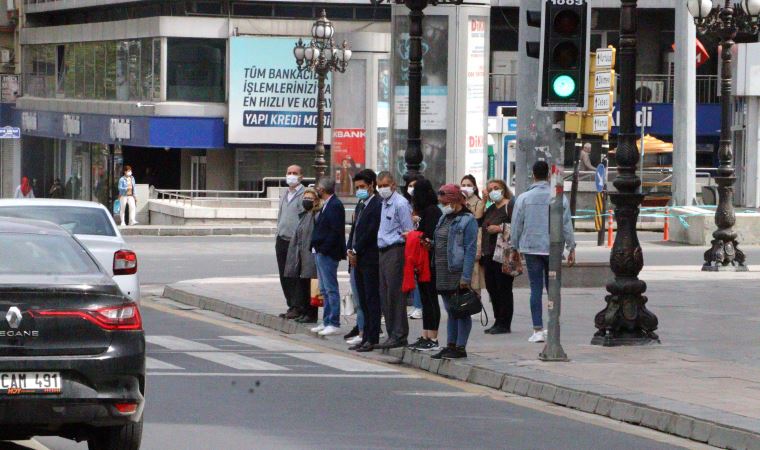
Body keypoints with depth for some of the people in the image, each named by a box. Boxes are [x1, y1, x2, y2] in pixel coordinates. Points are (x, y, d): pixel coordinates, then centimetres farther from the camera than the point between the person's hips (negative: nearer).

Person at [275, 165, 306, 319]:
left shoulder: (303, 195, -8)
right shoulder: (284, 195, 16)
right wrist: (278, 235, 16)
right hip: (282, 240, 7)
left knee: (294, 276, -6)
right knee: (284, 276, 8)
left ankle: (296, 308, -1)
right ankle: (291, 306, 15)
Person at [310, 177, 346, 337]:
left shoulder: (335, 205, -16)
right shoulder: (327, 204, 15)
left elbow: (336, 231, -21)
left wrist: (324, 248, -20)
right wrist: (317, 247, 13)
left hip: (328, 253, -11)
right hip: (321, 252, 11)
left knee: (331, 289, -7)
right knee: (325, 289, 15)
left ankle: (334, 324, -6)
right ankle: (326, 322, 21)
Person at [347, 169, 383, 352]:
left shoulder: (377, 205, -11)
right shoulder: (361, 207, 19)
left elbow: (371, 232, -16)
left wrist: (356, 251, -12)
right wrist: (351, 251, 4)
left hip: (370, 260, -9)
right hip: (359, 260, 9)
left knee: (372, 300, -6)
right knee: (364, 301, 10)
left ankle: (372, 339, -4)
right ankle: (366, 337, 13)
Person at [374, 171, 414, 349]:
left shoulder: (400, 203, -10)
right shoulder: (384, 204, 17)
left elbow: (409, 232, -12)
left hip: (395, 251, -9)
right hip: (384, 252, 9)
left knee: (395, 295, -8)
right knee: (385, 296, 9)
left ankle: (399, 335, -6)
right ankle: (392, 334, 14)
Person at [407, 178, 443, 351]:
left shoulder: (432, 211, -14)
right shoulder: (426, 211, 15)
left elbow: (433, 236, -20)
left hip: (430, 263, -10)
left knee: (430, 298, -6)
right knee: (425, 299, 12)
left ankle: (432, 339, -3)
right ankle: (425, 336, 17)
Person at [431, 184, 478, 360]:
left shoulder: (467, 220, -9)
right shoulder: (444, 219, 16)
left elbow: (470, 250, -14)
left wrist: (466, 277, -20)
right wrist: (429, 244, 2)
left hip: (458, 273, -8)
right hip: (443, 273, 8)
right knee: (450, 311, 12)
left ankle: (460, 347, 0)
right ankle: (451, 345, 16)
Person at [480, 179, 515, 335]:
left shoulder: (510, 206, -7)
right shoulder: (491, 209, 19)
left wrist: (500, 228, -18)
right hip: (489, 254, 9)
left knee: (504, 288, -6)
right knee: (492, 288, 10)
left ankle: (505, 324, -3)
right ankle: (498, 321, 18)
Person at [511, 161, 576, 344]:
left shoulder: (523, 198, -2)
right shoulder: (559, 198, -2)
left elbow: (516, 226, 3)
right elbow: (567, 225, 1)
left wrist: (515, 248, 13)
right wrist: (571, 248, 9)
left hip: (531, 248, 0)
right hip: (553, 248, 0)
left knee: (536, 289, 0)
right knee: (552, 287, 10)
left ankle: (538, 330, -5)